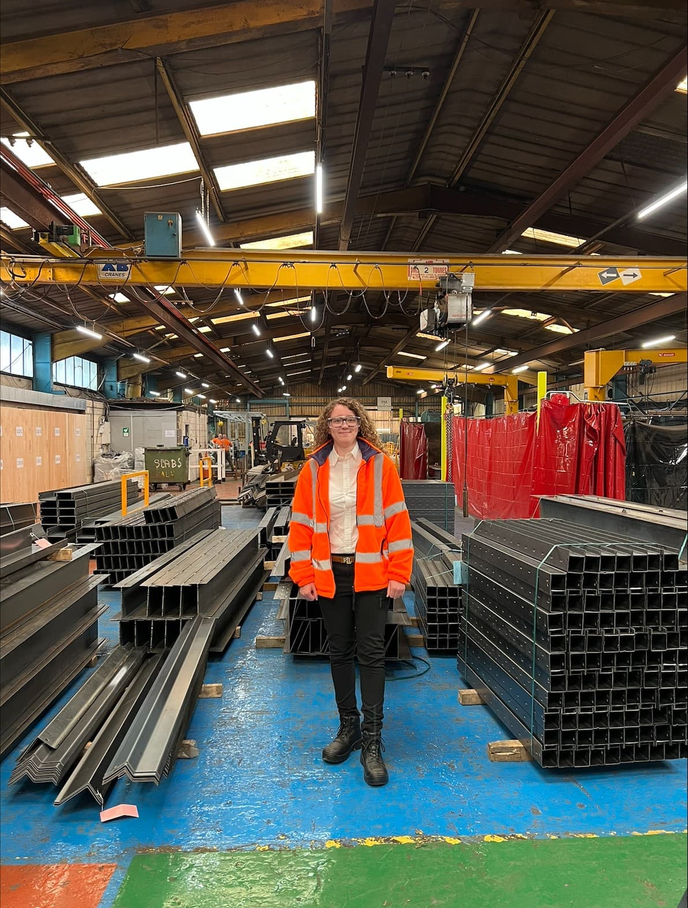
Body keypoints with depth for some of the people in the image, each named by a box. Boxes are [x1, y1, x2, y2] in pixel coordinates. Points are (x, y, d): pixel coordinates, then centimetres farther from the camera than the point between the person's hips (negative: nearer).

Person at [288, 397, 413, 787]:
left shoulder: (380, 465, -3)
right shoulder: (314, 469, 2)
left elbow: (397, 520, -5)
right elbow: (301, 525, 3)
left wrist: (398, 573, -9)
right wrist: (304, 575, -3)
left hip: (371, 573, -2)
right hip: (330, 574, 3)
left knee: (371, 653, 1)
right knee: (340, 652, 15)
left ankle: (372, 741, 13)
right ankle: (349, 726, 32)